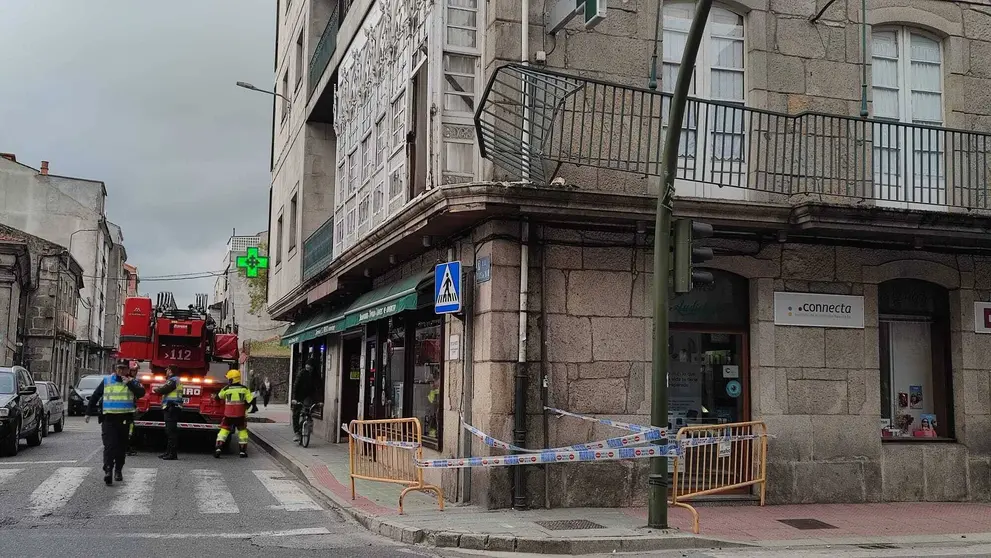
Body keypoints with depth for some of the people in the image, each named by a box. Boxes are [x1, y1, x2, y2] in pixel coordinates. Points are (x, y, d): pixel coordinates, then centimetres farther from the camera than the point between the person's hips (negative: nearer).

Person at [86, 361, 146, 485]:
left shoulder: (132, 382, 6)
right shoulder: (106, 381, 9)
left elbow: (141, 393, -12)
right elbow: (95, 396, 17)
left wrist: (129, 383, -20)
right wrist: (89, 412, 18)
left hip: (125, 419, 1)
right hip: (109, 418, -1)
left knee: (122, 446, 8)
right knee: (109, 445, -12)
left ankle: (118, 470, 21)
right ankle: (108, 470, -19)